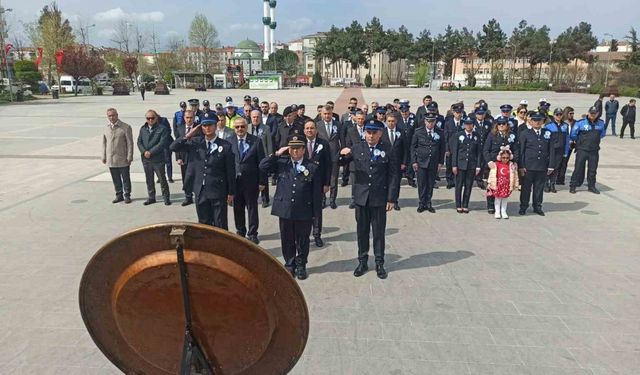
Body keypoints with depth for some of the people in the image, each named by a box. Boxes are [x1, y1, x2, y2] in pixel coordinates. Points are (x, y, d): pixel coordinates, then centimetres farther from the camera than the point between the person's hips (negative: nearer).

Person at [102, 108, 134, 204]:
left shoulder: (126, 127, -6)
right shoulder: (106, 128, 10)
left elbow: (130, 143, -6)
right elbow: (104, 143, 15)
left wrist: (129, 157, -10)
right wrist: (104, 157, 11)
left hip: (123, 159, -4)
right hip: (111, 159, 4)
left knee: (125, 178, 4)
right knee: (115, 179, 11)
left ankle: (127, 196, 16)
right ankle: (119, 195, 23)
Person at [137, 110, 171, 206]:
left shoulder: (162, 129, -5)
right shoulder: (143, 129, 11)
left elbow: (162, 143, -14)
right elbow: (139, 142, 6)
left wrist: (150, 152, -17)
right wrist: (144, 151, -12)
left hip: (158, 159, -5)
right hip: (146, 159, 5)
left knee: (162, 179, 3)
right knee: (149, 180, 13)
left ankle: (166, 197, 13)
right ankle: (151, 197, 23)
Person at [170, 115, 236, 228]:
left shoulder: (225, 146, -6)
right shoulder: (195, 142, 4)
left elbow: (230, 171, -4)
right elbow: (173, 147, 0)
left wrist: (231, 193, -3)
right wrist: (189, 135, -11)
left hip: (218, 192, -3)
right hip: (200, 191, 3)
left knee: (220, 225, 5)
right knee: (203, 223, 14)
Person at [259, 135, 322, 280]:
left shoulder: (312, 167, -2)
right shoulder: (281, 163, 4)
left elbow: (316, 191, -1)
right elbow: (263, 166, -4)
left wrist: (314, 212, -3)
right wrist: (276, 154, -11)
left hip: (304, 212, -1)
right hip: (285, 210, 2)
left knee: (302, 241, 11)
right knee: (287, 240, 12)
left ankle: (301, 266, 29)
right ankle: (289, 265, 30)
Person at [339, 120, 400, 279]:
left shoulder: (387, 150, -3)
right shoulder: (357, 148, 1)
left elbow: (394, 175, -3)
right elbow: (341, 163, 5)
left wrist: (392, 198, -7)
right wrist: (342, 154, -19)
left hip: (379, 198, -1)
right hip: (361, 197, 2)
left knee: (379, 232, 9)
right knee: (362, 231, 12)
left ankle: (379, 263, 23)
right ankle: (362, 261, 25)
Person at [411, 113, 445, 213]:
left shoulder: (440, 133, 1)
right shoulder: (418, 132, -2)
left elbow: (442, 149, 7)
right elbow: (413, 147, 2)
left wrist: (440, 162, 2)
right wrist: (414, 161, -4)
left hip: (434, 163, 1)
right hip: (421, 162, -1)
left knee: (430, 184, 7)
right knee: (421, 184, 0)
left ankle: (428, 203, 19)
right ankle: (422, 204, 11)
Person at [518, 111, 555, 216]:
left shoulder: (547, 133, 8)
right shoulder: (525, 134, 1)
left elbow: (551, 151, 8)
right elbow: (521, 151, 0)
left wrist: (550, 166, 3)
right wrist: (521, 166, -7)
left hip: (542, 167, 2)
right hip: (528, 167, -2)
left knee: (539, 188, 10)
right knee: (526, 187, 5)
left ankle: (537, 207, 22)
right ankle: (523, 207, 15)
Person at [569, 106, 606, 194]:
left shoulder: (601, 123, 3)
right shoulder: (581, 122, -10)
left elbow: (603, 133, 20)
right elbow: (573, 134, -2)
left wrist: (595, 140, 14)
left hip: (594, 151, 4)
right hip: (582, 150, -4)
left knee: (593, 169, 10)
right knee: (578, 168, -2)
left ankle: (591, 186, 22)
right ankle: (573, 186, 6)